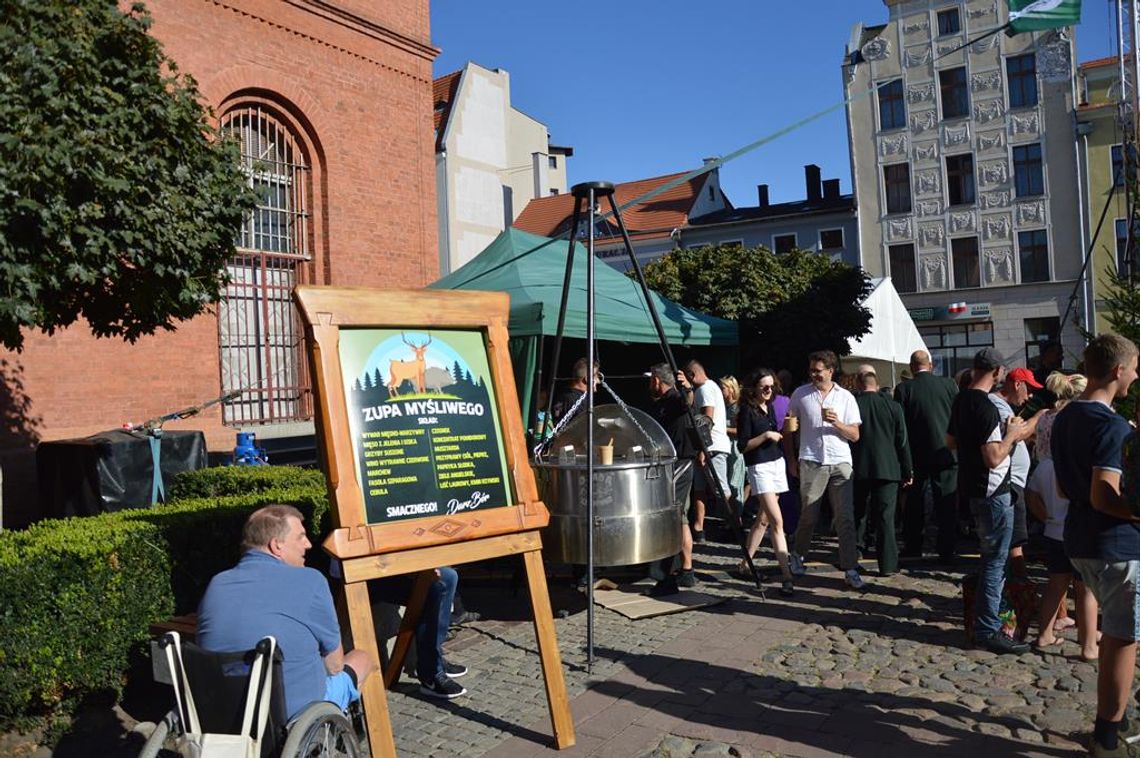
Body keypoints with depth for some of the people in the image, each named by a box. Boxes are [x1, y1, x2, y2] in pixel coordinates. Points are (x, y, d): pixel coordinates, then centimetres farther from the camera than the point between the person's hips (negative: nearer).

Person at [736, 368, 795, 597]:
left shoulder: (769, 407, 12)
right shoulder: (747, 411, -9)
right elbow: (742, 446, -11)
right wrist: (766, 435, -17)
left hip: (778, 464, 8)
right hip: (760, 467, -8)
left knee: (763, 518, 12)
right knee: (777, 521, -15)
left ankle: (746, 563, 24)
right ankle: (787, 577, -17)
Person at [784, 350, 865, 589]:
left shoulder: (846, 397, 6)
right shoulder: (800, 394, 5)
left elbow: (855, 435, 4)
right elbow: (788, 429, 12)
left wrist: (836, 423, -14)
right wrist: (792, 459, 8)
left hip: (840, 463, 1)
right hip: (811, 462, -1)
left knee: (845, 518, -1)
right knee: (809, 515, 5)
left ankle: (850, 571, 3)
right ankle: (798, 555, 29)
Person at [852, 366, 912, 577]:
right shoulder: (893, 406, -5)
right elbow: (902, 442, 0)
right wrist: (908, 472, 8)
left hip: (858, 470, 0)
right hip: (887, 469, 0)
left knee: (857, 516, 15)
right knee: (885, 518, 4)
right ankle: (887, 564, 5)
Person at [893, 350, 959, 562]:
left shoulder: (903, 389, -7)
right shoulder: (949, 384, -3)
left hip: (916, 455, 0)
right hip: (946, 454, 0)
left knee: (914, 502, 12)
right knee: (947, 504, 7)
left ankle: (913, 546, 19)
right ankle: (947, 551, 10)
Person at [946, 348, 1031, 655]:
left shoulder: (960, 400, 7)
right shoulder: (986, 407, -21)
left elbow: (950, 442, 19)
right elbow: (994, 458, -25)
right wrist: (1011, 435, -9)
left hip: (973, 489, 10)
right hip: (993, 492, -9)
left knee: (992, 557, 23)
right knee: (995, 560, -3)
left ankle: (993, 608, 36)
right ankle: (988, 630, 3)